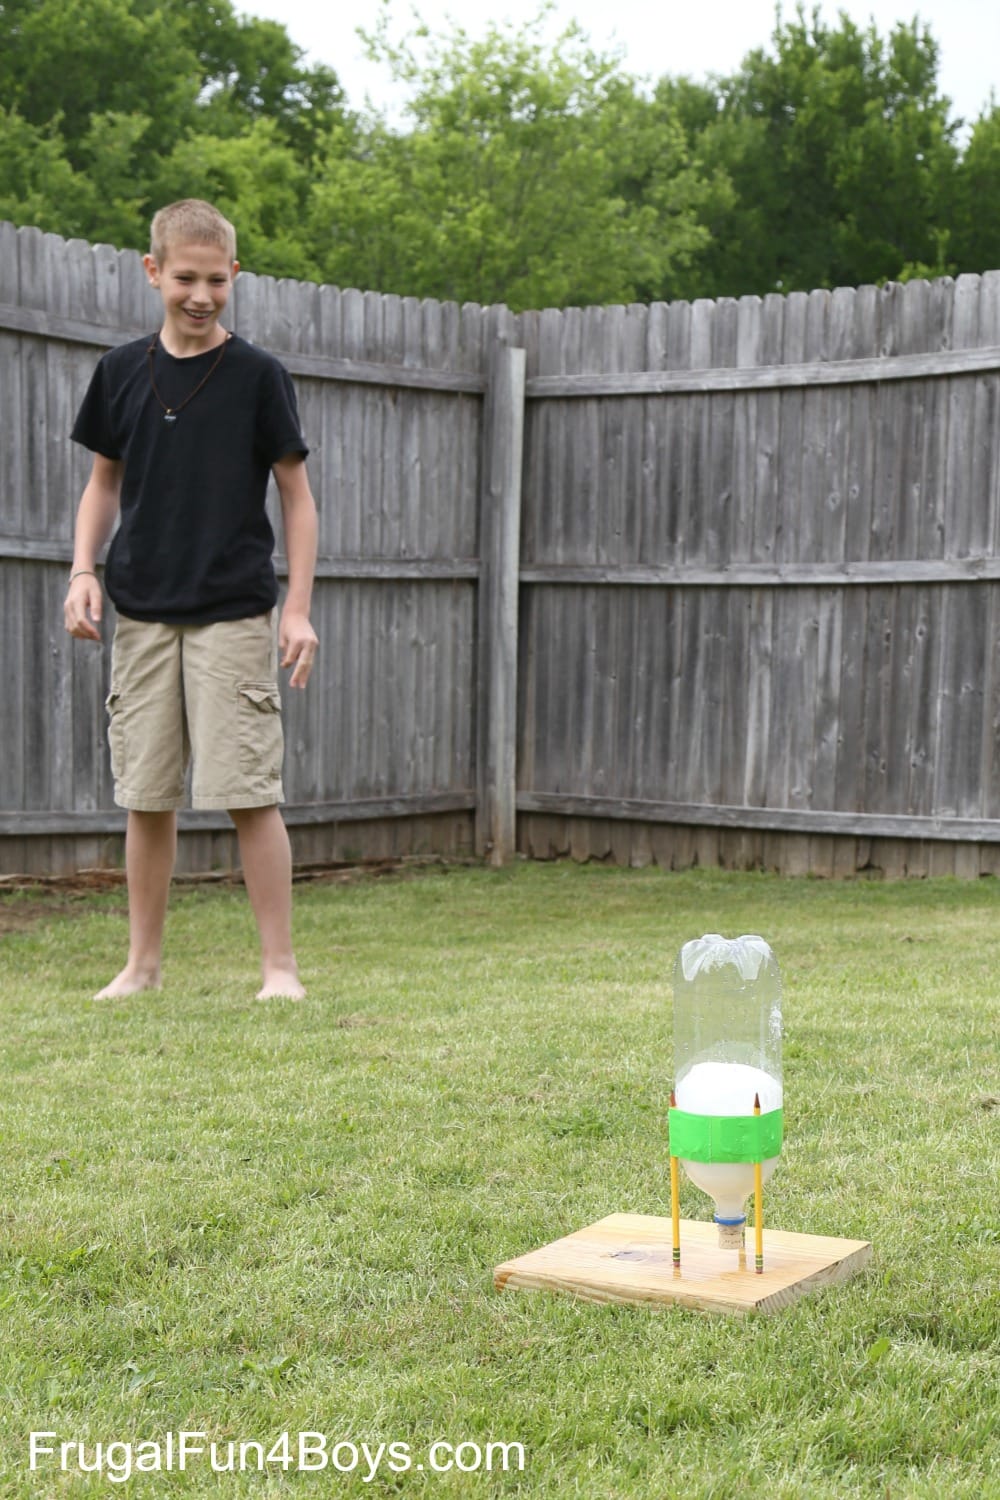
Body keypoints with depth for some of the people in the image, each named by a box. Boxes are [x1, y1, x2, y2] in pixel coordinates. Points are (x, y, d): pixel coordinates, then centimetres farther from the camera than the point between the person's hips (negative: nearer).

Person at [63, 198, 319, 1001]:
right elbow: (105, 482, 16)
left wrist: (298, 608, -6)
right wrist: (83, 571, 1)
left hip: (234, 613, -3)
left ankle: (280, 966, 3)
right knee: (146, 797, 7)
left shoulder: (259, 375, -2)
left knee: (250, 792, -6)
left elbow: (298, 496, 1)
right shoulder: (123, 370, 7)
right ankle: (142, 964, 18)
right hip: (142, 614, 3)